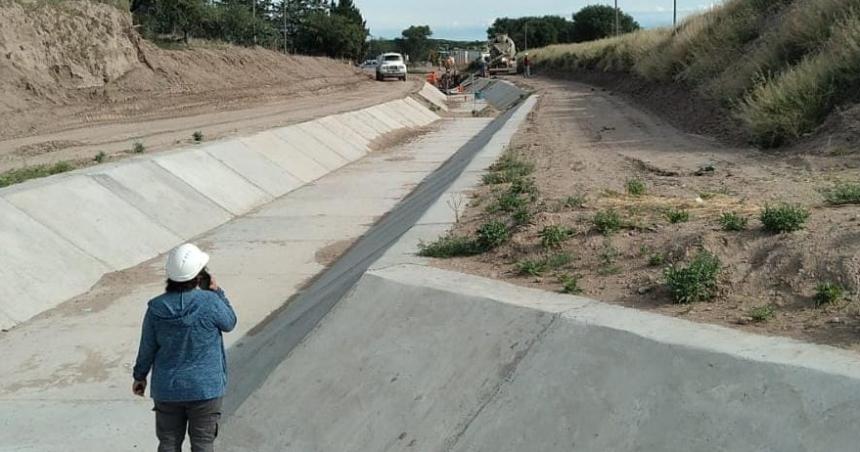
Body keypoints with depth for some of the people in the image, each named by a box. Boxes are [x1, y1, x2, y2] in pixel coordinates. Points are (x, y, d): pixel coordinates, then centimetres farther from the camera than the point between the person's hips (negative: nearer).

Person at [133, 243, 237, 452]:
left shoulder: (156, 308, -9)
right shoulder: (210, 302, -18)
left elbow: (147, 348, 1)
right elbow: (229, 323, 1)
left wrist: (140, 376, 17)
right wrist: (218, 292, 6)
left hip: (166, 389, 3)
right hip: (205, 388, -3)